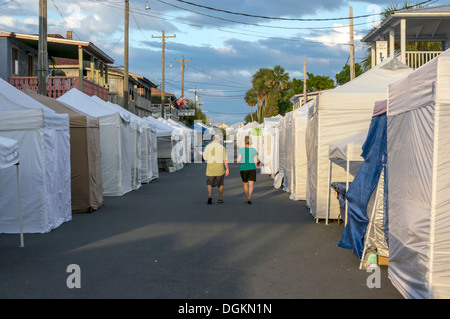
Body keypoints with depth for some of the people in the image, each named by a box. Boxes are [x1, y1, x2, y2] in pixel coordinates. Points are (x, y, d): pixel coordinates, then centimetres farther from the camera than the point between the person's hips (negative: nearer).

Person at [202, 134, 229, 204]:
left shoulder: (208, 146, -1)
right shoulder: (222, 147, -3)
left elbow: (205, 157, 5)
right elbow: (225, 159, -6)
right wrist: (227, 169, -2)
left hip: (210, 168, 0)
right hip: (219, 168, 0)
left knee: (209, 184, 5)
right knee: (220, 184, 19)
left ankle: (209, 196, -21)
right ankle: (220, 199, 20)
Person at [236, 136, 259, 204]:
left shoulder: (241, 150, -5)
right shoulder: (254, 150, 0)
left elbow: (239, 160, -11)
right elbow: (256, 161, -1)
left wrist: (236, 160, 12)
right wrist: (258, 160, 23)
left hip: (243, 169, 0)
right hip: (252, 169, 0)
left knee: (245, 184, 18)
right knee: (251, 185, -6)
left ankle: (247, 198, 27)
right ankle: (249, 198, -28)